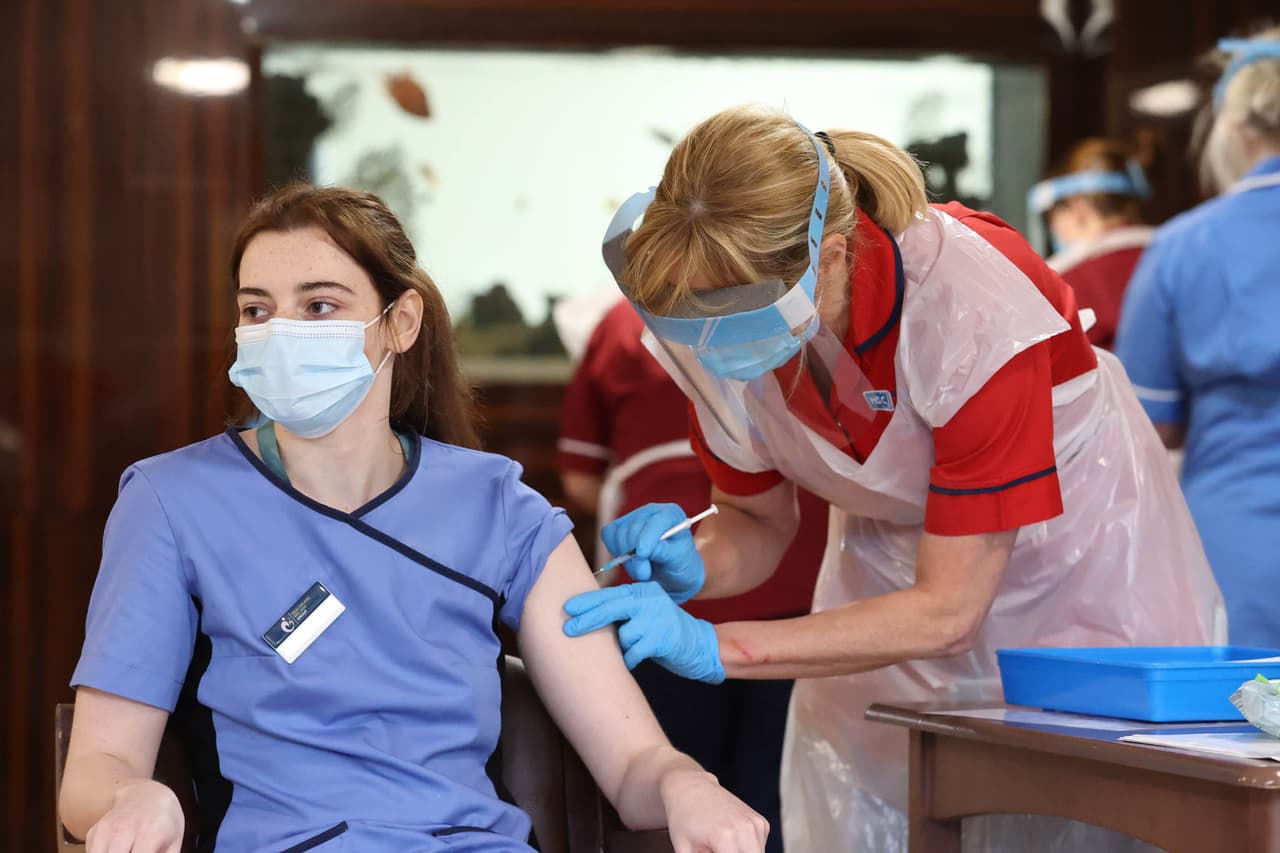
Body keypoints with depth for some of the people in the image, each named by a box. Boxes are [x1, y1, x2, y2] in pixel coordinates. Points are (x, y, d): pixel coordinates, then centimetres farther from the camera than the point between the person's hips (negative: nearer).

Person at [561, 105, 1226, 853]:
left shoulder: (974, 311, -36)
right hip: (894, 576, 4)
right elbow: (758, 524, -3)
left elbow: (947, 611, -32)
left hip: (1074, 567, -4)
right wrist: (692, 569, -27)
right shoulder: (719, 322, -20)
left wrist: (710, 647, -38)